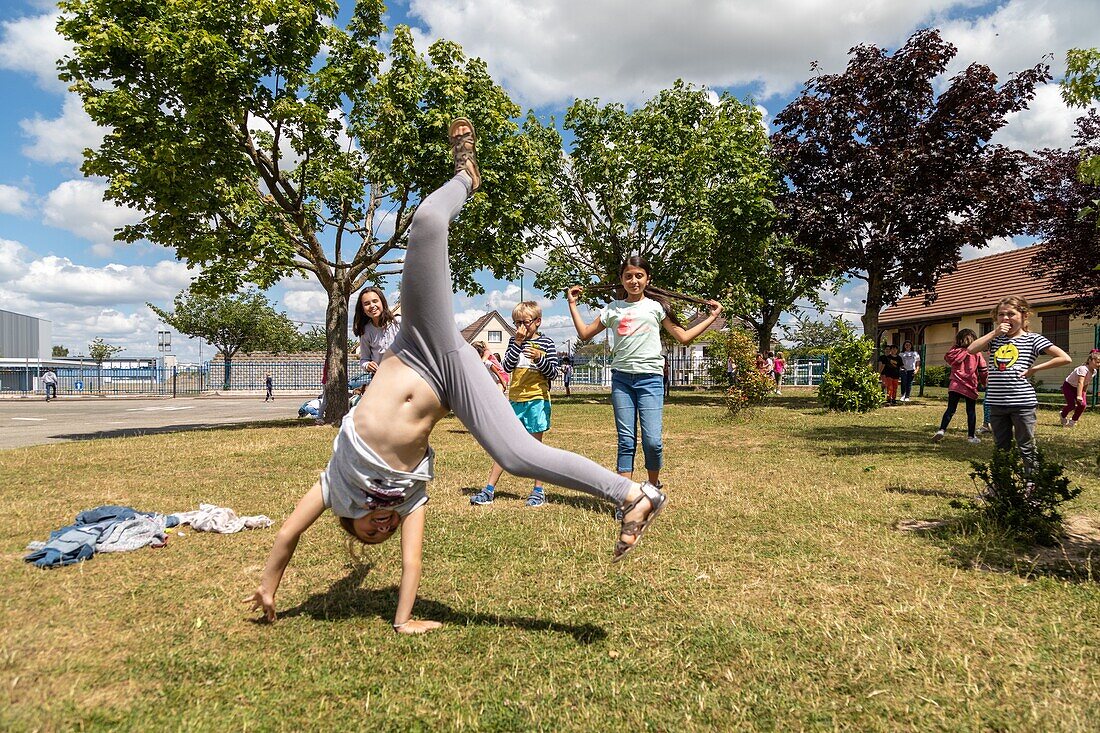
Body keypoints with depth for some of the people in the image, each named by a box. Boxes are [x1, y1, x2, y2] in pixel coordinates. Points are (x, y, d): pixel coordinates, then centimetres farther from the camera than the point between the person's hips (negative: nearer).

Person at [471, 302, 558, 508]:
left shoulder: (546, 343, 1)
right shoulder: (514, 341, 10)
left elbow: (553, 372, -3)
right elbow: (507, 367, -2)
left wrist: (539, 359, -20)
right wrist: (518, 344, -10)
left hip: (537, 399, -3)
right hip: (515, 399, 3)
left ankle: (538, 491, 13)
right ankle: (489, 489, 9)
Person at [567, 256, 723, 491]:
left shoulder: (656, 306, 7)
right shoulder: (613, 309, 13)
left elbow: (684, 337, 7)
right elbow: (585, 334, 16)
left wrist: (711, 317, 5)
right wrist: (572, 304, 19)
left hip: (650, 378, -2)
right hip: (621, 378, 2)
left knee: (652, 440, -9)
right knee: (626, 441, 2)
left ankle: (653, 486, 17)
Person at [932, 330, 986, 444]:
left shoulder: (956, 352, 1)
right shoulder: (977, 354, -1)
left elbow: (947, 357, 20)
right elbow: (983, 370, 2)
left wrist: (954, 347, 19)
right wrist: (984, 382, 16)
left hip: (955, 385, 1)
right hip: (970, 387, -1)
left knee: (950, 409, 3)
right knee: (971, 411, 8)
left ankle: (942, 430, -12)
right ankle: (971, 436, 11)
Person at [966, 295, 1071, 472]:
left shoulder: (1032, 339, -2)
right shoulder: (995, 338, 10)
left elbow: (1065, 358, -6)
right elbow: (971, 349, -5)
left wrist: (1034, 368, -8)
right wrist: (994, 332, -7)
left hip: (1023, 403, -4)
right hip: (997, 403, 4)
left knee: (1026, 448, 4)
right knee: (1001, 449, 15)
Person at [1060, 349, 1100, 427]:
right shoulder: (1083, 369, -33)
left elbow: (1086, 384, 8)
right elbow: (1080, 382, -43)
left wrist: (1084, 394, 11)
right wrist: (1079, 396, -51)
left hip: (1078, 388, 8)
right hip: (1068, 386, -8)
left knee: (1083, 404, -8)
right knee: (1071, 405, -16)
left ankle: (1073, 420, 11)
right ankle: (1063, 415, 17)